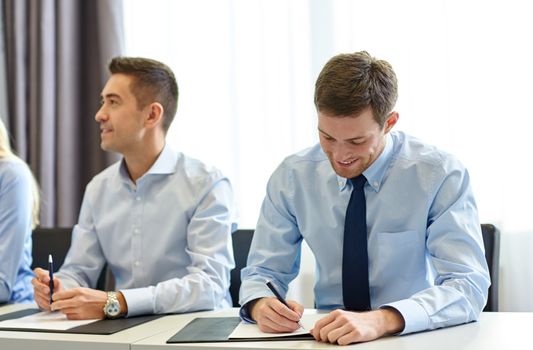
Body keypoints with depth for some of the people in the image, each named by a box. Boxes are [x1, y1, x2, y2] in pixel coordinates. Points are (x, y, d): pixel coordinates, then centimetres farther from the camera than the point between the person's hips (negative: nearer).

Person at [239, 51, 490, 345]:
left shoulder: (442, 175, -12)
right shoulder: (291, 177, -4)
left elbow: (469, 287, -19)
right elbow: (263, 271, 3)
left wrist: (381, 320, -35)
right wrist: (260, 304, -22)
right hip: (327, 336, 2)